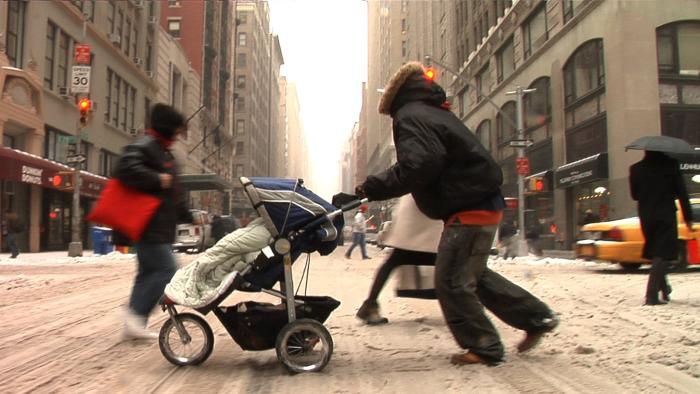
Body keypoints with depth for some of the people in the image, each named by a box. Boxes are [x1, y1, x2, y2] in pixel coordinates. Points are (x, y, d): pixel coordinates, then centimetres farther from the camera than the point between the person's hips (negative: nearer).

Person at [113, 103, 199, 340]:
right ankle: (136, 314, -8)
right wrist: (157, 180, -21)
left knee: (148, 273, 11)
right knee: (167, 271, -14)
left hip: (159, 228, 11)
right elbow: (126, 169, -29)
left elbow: (173, 195, 29)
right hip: (150, 227, -11)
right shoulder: (144, 146, -9)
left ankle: (134, 326, 16)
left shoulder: (163, 152, 23)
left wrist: (188, 216, 27)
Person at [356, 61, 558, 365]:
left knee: (451, 282, -2)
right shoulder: (432, 113, 20)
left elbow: (417, 166, -26)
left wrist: (374, 186, -17)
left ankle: (483, 347, 11)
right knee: (472, 274, 21)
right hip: (483, 203, 10)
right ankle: (537, 317, 27)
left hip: (470, 209, -10)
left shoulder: (410, 116, -12)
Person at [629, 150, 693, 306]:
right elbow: (681, 192, -5)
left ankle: (665, 290, 29)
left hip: (646, 217, 3)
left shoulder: (636, 169, 2)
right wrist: (688, 217, 0)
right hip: (666, 216, -3)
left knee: (656, 253, 18)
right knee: (662, 254, -4)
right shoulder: (671, 165, -5)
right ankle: (652, 295, -14)